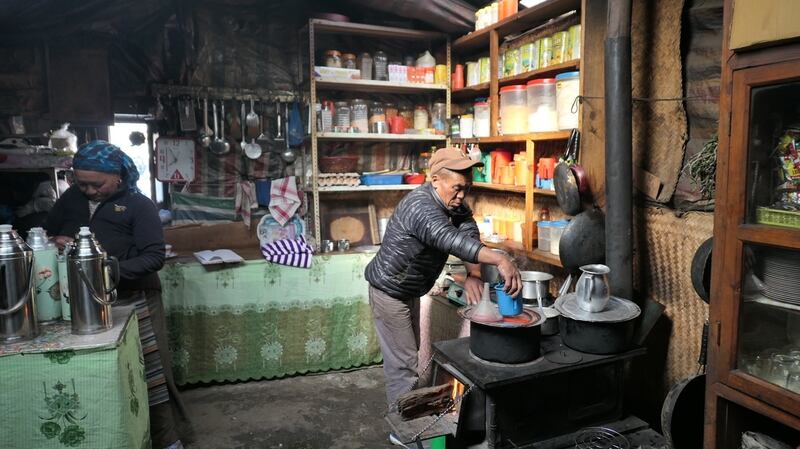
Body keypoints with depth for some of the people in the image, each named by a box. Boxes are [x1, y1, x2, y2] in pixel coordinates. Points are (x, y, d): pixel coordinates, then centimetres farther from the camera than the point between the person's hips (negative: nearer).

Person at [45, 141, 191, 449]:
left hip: (130, 300, -5)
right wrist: (55, 242, -4)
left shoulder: (138, 205, -9)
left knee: (148, 372, -3)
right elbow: (45, 234, 20)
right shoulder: (70, 199, 7)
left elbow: (155, 257, -15)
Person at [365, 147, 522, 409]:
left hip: (409, 289, 10)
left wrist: (473, 274, -32)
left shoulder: (452, 201, -5)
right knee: (402, 361, -2)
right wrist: (500, 260, -59)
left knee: (409, 351, 22)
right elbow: (451, 240, -49)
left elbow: (469, 233, -16)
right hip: (389, 290, -10)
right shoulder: (422, 207, -33)